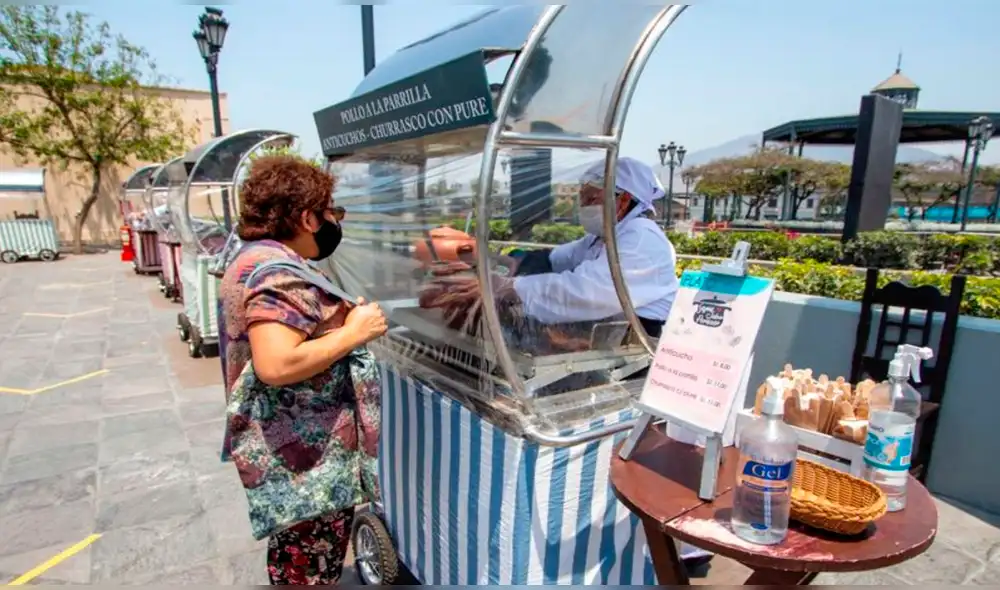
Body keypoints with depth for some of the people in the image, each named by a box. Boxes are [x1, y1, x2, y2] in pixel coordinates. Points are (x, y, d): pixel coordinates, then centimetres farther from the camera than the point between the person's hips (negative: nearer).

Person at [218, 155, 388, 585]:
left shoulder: (257, 258, 11)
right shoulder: (276, 274, -23)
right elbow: (276, 366, -33)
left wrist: (341, 316, 7)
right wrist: (353, 333, -23)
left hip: (290, 449, 11)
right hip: (305, 459, -11)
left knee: (293, 558, 27)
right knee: (312, 570, 7)